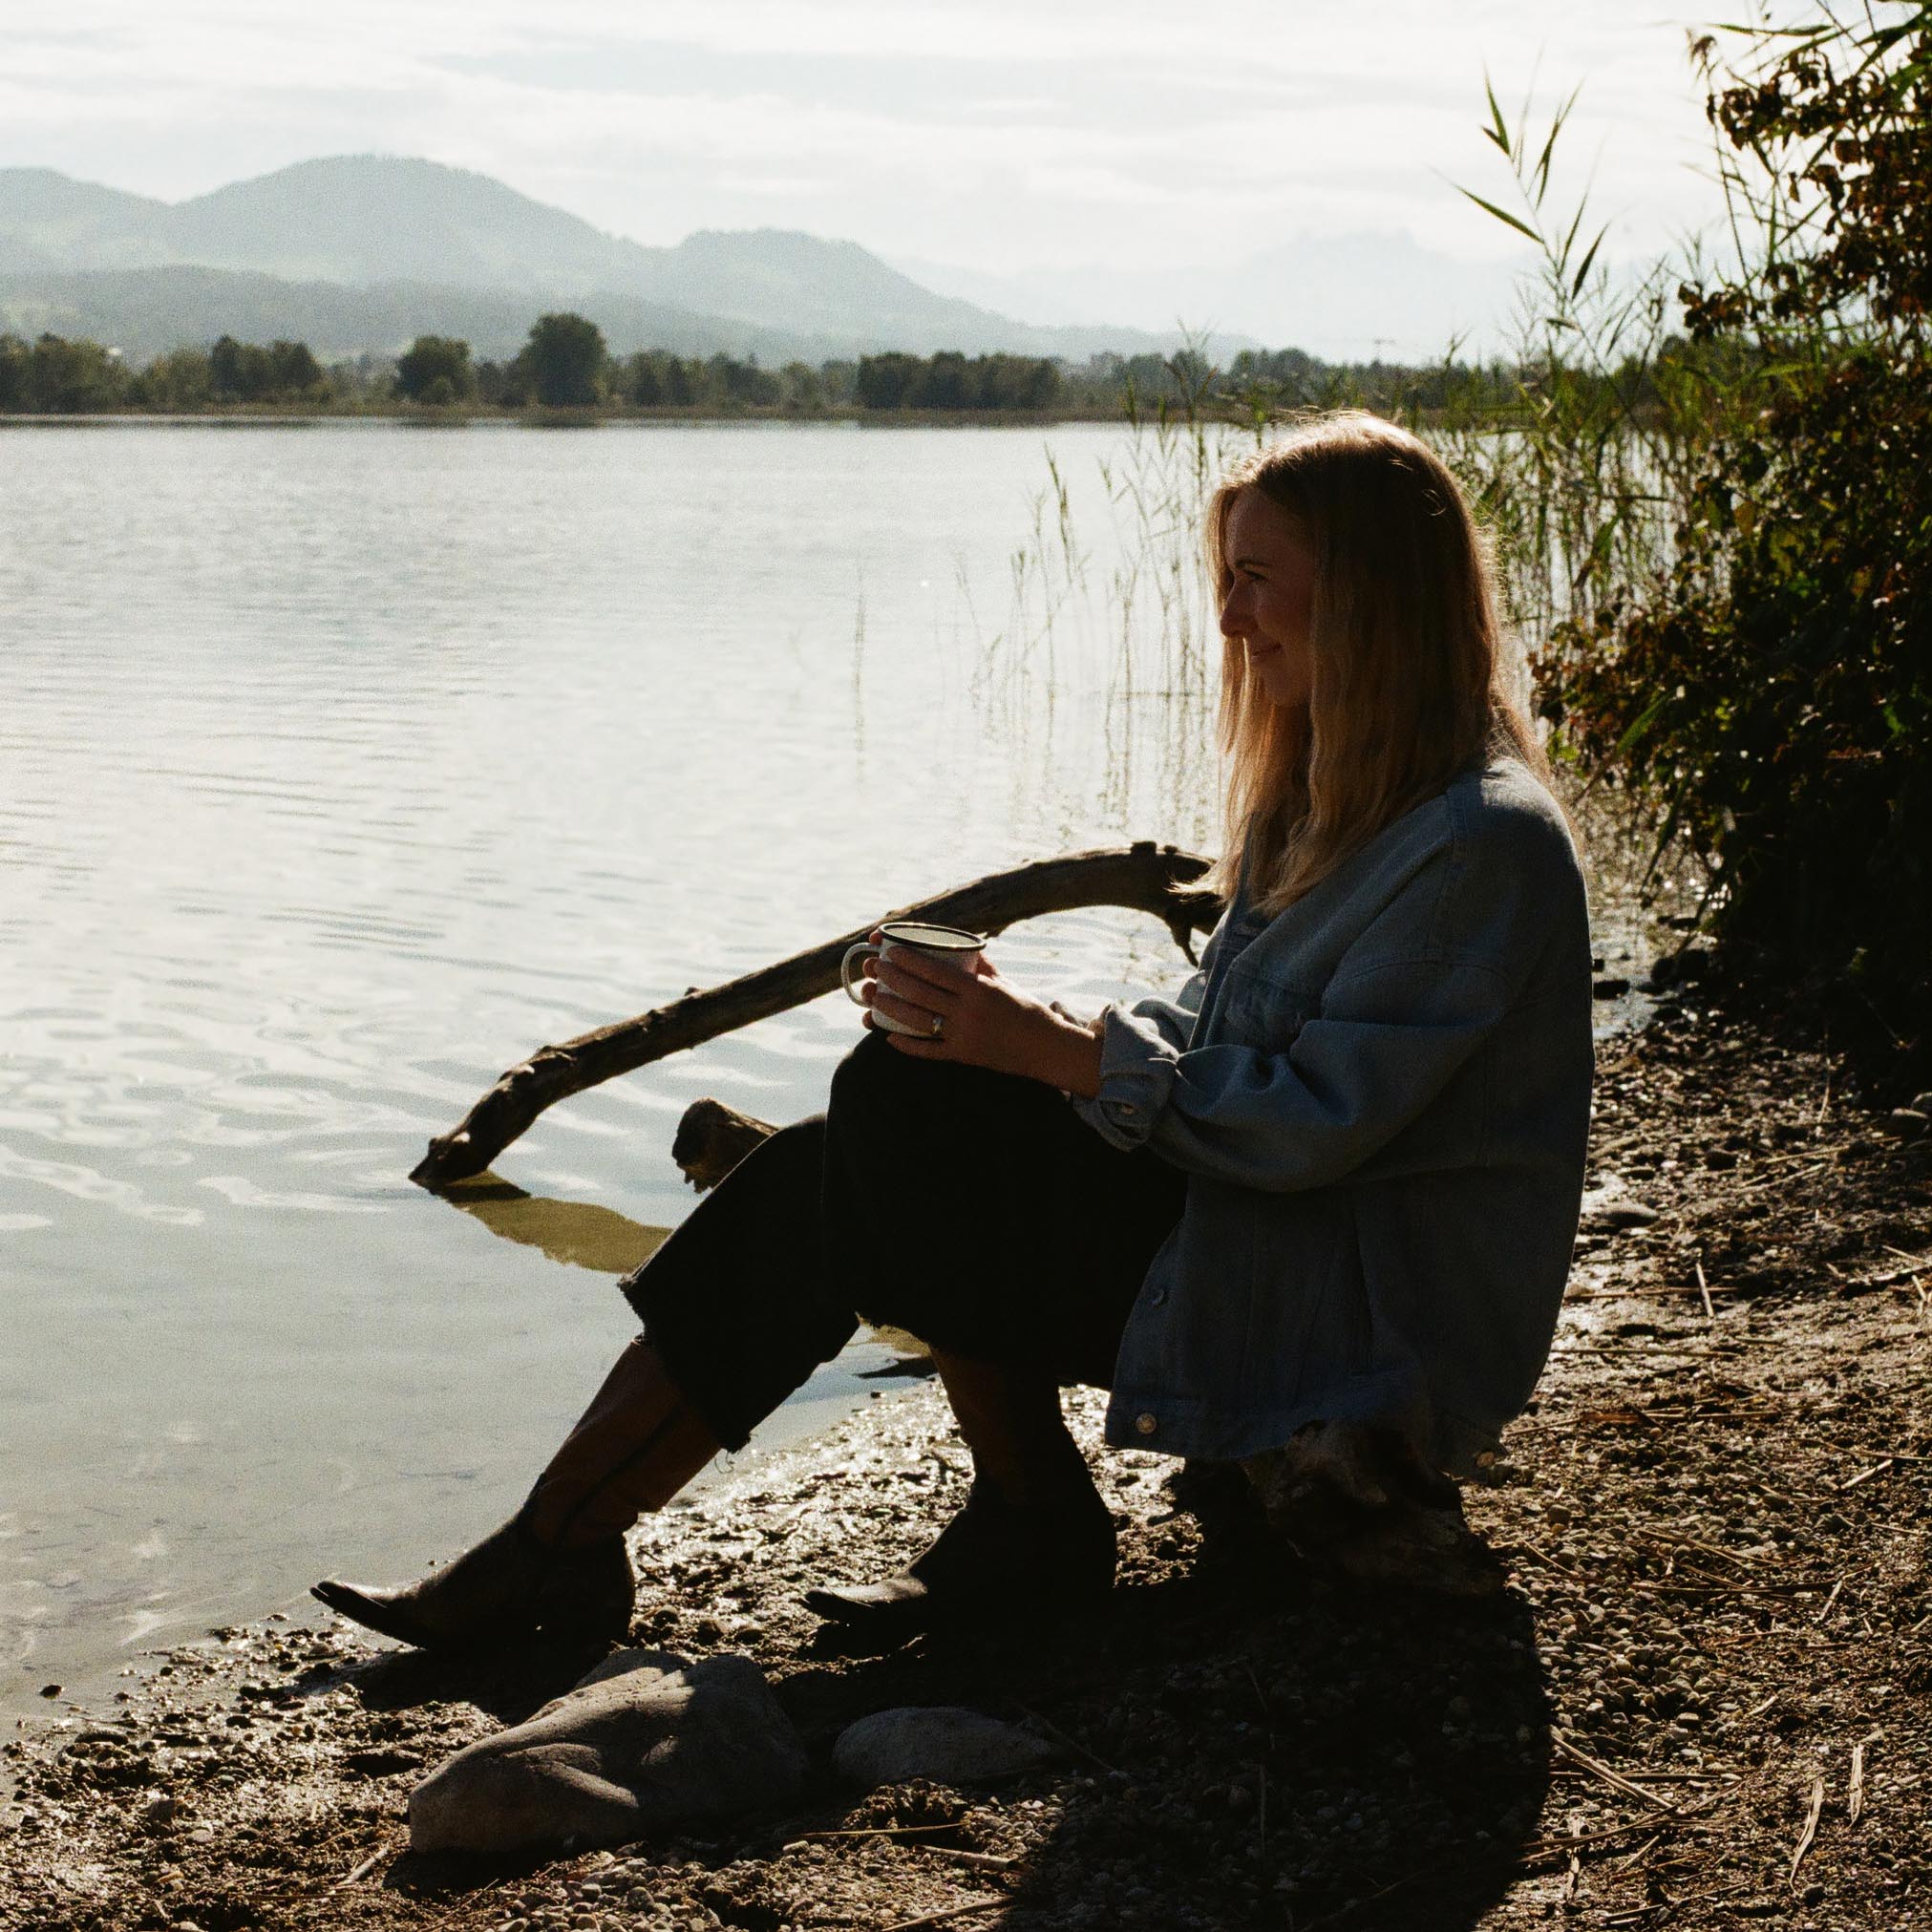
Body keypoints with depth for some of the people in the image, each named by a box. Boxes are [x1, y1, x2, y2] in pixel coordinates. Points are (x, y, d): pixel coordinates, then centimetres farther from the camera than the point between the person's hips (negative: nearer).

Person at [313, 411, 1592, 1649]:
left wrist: (1062, 1051, -22)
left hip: (1370, 1319, -10)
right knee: (830, 1178, -7)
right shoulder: (1329, 796, 16)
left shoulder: (1485, 844, -18)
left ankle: (1033, 1529, -6)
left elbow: (1316, 1118, -23)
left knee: (905, 1104, -19)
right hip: (1242, 1262, 10)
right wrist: (1032, 1029, -2)